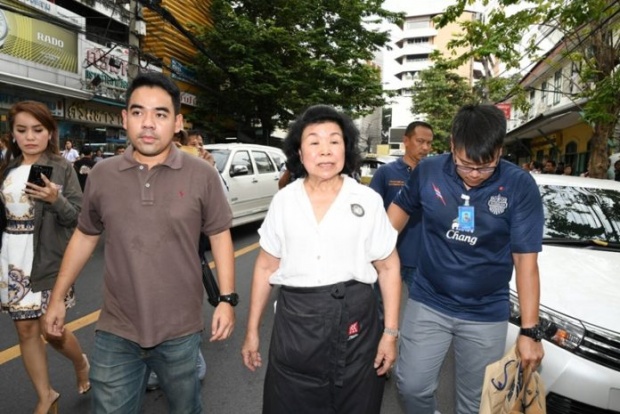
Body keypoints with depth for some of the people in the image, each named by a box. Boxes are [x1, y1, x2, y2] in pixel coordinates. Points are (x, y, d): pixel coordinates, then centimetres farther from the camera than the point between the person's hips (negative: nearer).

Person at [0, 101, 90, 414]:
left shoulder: (61, 168, -6)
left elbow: (79, 216, -9)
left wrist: (56, 200, -25)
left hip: (49, 259, -4)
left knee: (51, 329, 1)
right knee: (26, 329, 9)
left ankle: (81, 362, 33)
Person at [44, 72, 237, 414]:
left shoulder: (202, 175, -9)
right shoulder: (101, 175, -2)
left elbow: (220, 236, -3)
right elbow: (84, 237, 9)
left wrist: (227, 299, -7)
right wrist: (57, 298, 11)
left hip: (180, 331, -1)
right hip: (115, 332, 2)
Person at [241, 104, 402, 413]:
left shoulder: (368, 201, -4)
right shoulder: (283, 201, 0)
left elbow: (389, 267, 2)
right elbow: (266, 267, 6)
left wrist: (391, 332, -2)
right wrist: (252, 331, 7)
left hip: (353, 320, -1)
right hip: (294, 321, 1)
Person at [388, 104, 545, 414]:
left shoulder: (520, 186, -14)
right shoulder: (428, 171, -11)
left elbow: (526, 260, -10)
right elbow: (402, 206, 9)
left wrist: (529, 330, -10)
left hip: (486, 314, 0)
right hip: (427, 304, 1)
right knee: (412, 386, 10)